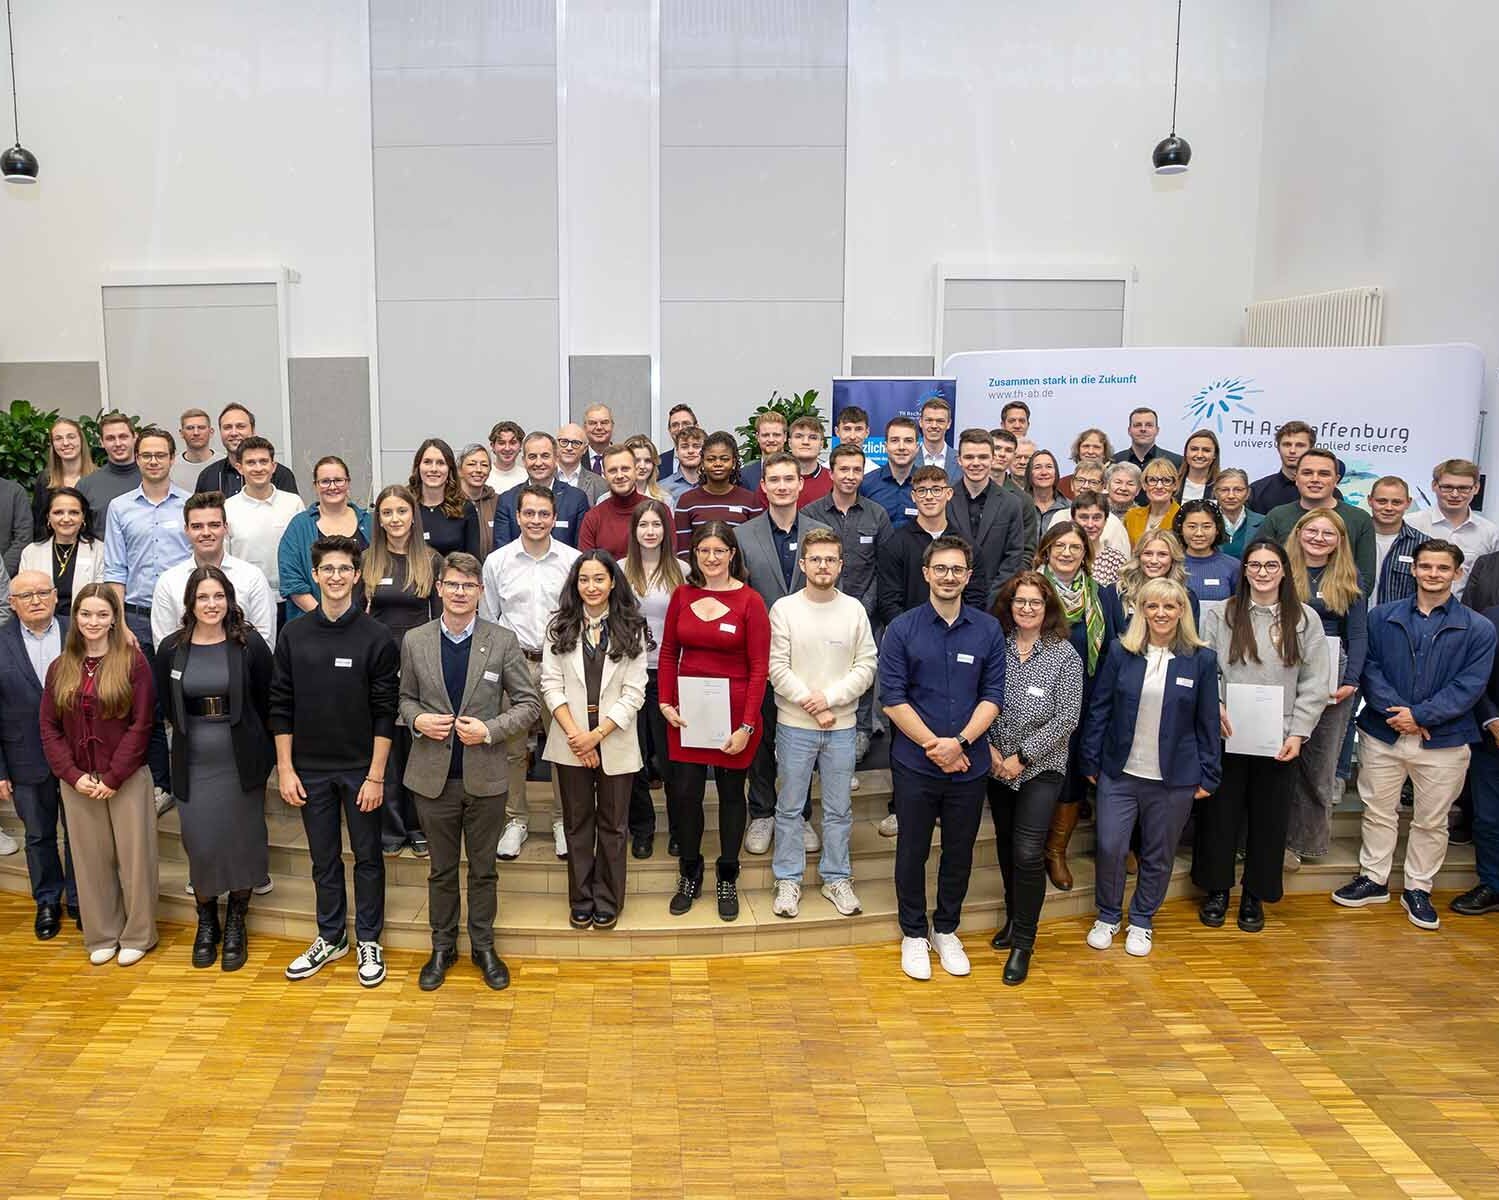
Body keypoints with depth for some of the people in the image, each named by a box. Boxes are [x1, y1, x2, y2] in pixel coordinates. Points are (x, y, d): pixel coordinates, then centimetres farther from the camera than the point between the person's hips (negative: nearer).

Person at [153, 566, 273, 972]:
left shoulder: (249, 644, -6)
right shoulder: (171, 648, 1)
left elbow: (266, 702, 0)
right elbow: (168, 707, 12)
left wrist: (258, 749, 1)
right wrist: (192, 737, 10)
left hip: (242, 761, -1)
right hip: (194, 764, 1)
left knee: (242, 842, 7)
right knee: (200, 846, 4)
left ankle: (235, 925, 24)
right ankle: (206, 922, 26)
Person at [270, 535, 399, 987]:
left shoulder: (377, 637, -8)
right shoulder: (294, 635, 1)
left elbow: (385, 712, -8)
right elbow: (281, 706, 4)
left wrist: (375, 775, -12)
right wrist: (285, 769, -1)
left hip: (360, 769, -2)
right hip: (310, 768, 3)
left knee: (367, 856, 8)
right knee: (324, 859, 14)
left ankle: (369, 940, 22)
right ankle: (330, 937, 29)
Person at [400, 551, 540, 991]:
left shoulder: (503, 641, -5)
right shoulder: (415, 641, 1)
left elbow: (529, 703, -3)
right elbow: (405, 697, 11)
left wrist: (490, 730, -16)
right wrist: (417, 720, -10)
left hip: (485, 777, -1)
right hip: (434, 777, 1)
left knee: (483, 869, 13)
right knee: (441, 869, 14)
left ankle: (483, 947, 29)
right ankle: (442, 947, 31)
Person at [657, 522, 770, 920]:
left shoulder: (749, 601, -8)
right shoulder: (682, 595, 4)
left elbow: (759, 668, -9)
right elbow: (668, 652, 10)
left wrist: (747, 726, -14)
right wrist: (666, 702, -1)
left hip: (733, 713, -3)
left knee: (731, 793, 10)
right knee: (688, 793, 7)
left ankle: (728, 880, 26)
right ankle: (689, 876, 26)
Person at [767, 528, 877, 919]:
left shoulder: (854, 609, 1)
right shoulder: (784, 609, -4)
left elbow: (866, 666, -2)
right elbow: (777, 668, -8)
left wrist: (829, 697, -13)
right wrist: (811, 706, -12)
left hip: (841, 725, 2)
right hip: (794, 725, -1)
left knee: (839, 809, 11)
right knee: (790, 808, 8)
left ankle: (837, 878, 25)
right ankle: (788, 880, 21)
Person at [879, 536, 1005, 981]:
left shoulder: (988, 630, 1)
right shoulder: (902, 628, -4)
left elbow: (993, 695, -2)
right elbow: (893, 697, -8)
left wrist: (960, 741, -15)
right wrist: (933, 745, -14)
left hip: (969, 764, 2)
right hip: (914, 763, -2)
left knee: (960, 852, 14)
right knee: (912, 851, 9)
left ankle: (946, 931, 32)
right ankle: (913, 934, 27)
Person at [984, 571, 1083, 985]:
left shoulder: (1065, 655, -7)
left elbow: (1067, 718, -11)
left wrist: (1022, 757, -13)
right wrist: (990, 748, -10)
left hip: (1041, 768, -3)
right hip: (996, 765, 3)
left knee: (1028, 853, -9)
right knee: (1006, 846, 15)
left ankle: (1023, 942, 6)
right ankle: (1013, 919, 35)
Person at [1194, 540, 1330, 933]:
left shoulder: (1305, 620, 2)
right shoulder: (1220, 615, 0)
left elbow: (1314, 684, 2)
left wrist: (1298, 733, -5)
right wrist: (1216, 707, -16)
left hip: (1279, 741, 1)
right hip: (1227, 737, -1)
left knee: (1269, 820, 10)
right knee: (1220, 814, 8)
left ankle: (1254, 895, 27)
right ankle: (1217, 889, 26)